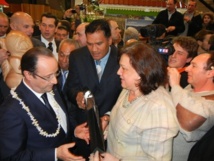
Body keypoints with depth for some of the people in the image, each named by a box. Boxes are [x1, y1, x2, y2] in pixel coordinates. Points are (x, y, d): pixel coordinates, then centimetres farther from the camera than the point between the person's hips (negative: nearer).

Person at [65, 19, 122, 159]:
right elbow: (70, 86, -4)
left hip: (112, 124, -1)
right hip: (83, 123, 2)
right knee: (84, 156, 22)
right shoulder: (77, 56, -8)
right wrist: (77, 95, -27)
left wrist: (109, 116, -27)